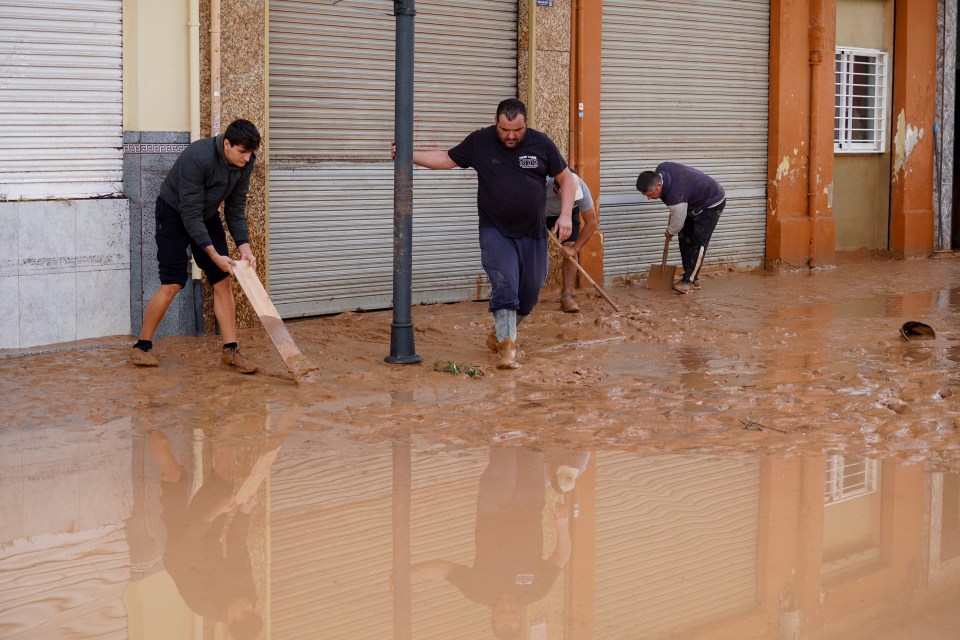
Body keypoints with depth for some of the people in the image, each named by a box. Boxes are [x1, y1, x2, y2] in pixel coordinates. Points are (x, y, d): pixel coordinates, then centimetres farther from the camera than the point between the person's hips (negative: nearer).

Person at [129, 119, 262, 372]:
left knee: (222, 280, -3)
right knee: (172, 284, -10)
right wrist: (214, 255, -32)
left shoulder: (245, 164, -14)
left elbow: (236, 209, -4)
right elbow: (190, 213, -31)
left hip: (207, 215, 6)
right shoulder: (197, 158, -35)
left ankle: (230, 349, 1)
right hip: (174, 213, -6)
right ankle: (142, 347, 4)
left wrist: (244, 248, -15)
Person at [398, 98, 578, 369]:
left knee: (530, 292, 6)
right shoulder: (480, 142, -4)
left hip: (533, 234, 2)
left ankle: (500, 334, 29)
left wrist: (566, 215, -5)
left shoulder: (541, 144, -3)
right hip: (496, 232, -2)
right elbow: (447, 159, 7)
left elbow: (566, 178, 5)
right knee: (505, 287, -16)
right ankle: (506, 347, -11)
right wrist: (409, 155, -2)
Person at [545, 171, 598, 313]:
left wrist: (575, 248, -30)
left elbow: (591, 223, -27)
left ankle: (567, 296, -20)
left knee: (570, 250, -17)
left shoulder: (581, 189, -37)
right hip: (540, 213, 0)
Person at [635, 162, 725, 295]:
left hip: (712, 204, -10)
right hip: (697, 200, 10)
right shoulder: (660, 169, -17)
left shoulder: (675, 195, -41)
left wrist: (669, 233, -2)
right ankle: (693, 277, 11)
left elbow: (678, 223, -25)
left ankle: (690, 280, -12)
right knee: (684, 239, 7)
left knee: (698, 242, -14)